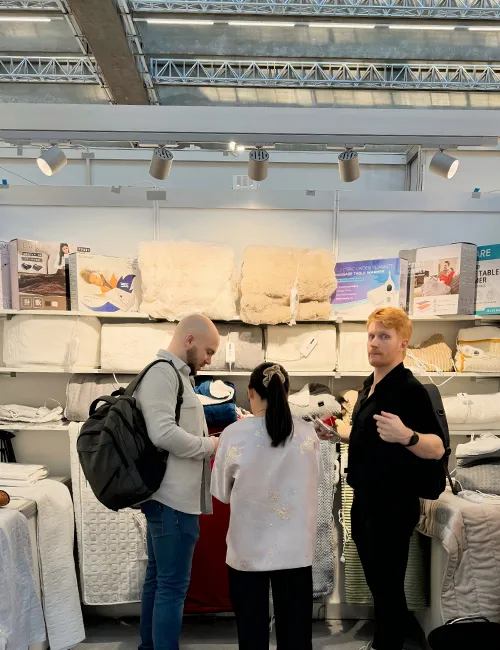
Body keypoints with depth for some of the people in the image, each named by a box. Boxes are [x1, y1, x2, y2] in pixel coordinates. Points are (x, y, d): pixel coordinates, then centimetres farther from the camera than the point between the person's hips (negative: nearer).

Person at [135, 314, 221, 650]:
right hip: (174, 498, -10)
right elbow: (163, 433, -25)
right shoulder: (162, 372, -15)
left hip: (171, 495, 10)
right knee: (173, 585, -4)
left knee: (158, 578, 18)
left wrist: (207, 444, 7)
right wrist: (211, 445, -14)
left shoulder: (175, 374, 16)